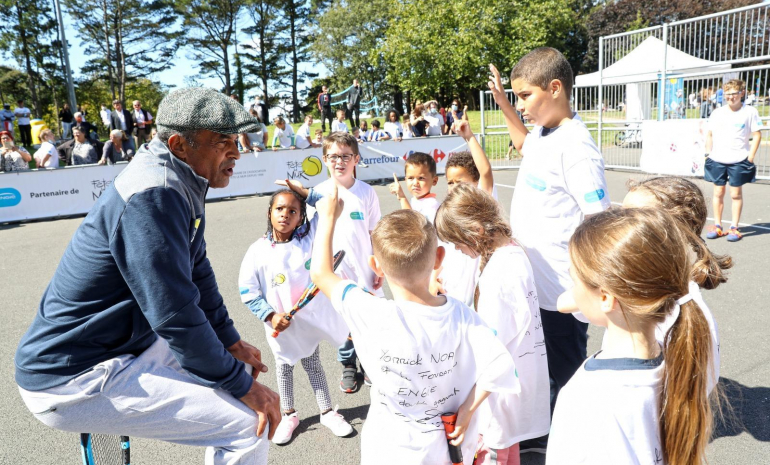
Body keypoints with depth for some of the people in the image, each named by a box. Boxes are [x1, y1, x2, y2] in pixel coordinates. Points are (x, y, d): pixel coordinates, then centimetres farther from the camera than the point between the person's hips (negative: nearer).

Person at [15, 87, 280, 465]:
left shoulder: (182, 183, 5)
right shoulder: (153, 195, -26)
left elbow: (197, 272, 14)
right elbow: (176, 316, -28)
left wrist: (231, 342, 17)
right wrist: (243, 386, -18)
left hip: (127, 345, 10)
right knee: (248, 424, -17)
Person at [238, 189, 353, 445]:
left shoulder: (308, 237, -11)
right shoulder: (258, 250, -14)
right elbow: (247, 291, -10)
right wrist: (270, 315, -17)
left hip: (310, 319, 1)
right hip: (280, 324, 0)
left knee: (313, 366, 19)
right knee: (284, 367, 19)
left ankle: (327, 412, 35)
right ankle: (289, 416, 39)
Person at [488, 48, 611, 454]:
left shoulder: (575, 147, -22)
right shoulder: (542, 134, 5)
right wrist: (502, 103, 24)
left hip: (560, 294, -9)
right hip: (532, 284, 9)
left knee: (563, 375, 12)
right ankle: (541, 435, 46)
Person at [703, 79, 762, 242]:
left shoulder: (750, 112, -3)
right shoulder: (717, 113, 6)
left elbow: (757, 135, -2)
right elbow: (710, 135, 12)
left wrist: (750, 157, -8)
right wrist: (708, 153, 4)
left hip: (738, 161, -3)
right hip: (717, 160, 3)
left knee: (736, 194, 2)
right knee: (718, 193, 7)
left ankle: (735, 228, 10)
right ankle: (717, 227, 16)